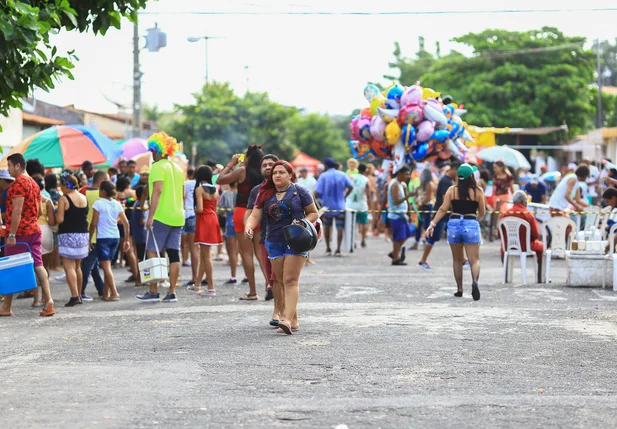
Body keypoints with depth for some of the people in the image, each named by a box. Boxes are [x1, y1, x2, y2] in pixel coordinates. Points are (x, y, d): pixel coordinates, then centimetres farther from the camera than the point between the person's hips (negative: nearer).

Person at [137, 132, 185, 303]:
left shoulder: (158, 167, -9)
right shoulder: (178, 168, 16)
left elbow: (157, 191, -19)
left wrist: (150, 216, -21)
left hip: (161, 216, -7)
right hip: (177, 217, 8)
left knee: (152, 253, -3)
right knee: (174, 254, 4)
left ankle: (153, 292, -5)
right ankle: (171, 293, 4)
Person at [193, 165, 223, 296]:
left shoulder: (199, 189, -11)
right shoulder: (215, 189, 10)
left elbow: (200, 209, -18)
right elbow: (215, 208, 12)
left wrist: (194, 210, 0)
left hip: (204, 221, -7)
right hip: (213, 220, 7)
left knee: (206, 255, -5)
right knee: (204, 254, 15)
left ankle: (211, 288, -6)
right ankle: (197, 284, 24)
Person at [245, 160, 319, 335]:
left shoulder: (299, 192, -1)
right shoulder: (265, 194, 8)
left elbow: (314, 213, 4)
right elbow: (255, 215, 1)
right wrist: (249, 227, -20)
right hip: (274, 242, 5)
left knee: (290, 281, -15)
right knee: (283, 282, 8)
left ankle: (287, 319, -24)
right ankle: (294, 321, 16)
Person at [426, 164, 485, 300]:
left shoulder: (452, 190, 1)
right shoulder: (478, 191, 0)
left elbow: (443, 209, -4)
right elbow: (482, 213, 6)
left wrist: (433, 224, 0)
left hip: (454, 224, 2)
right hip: (471, 225, -2)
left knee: (457, 260, 15)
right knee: (474, 259, -4)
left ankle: (459, 289, 20)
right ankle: (474, 281, -31)